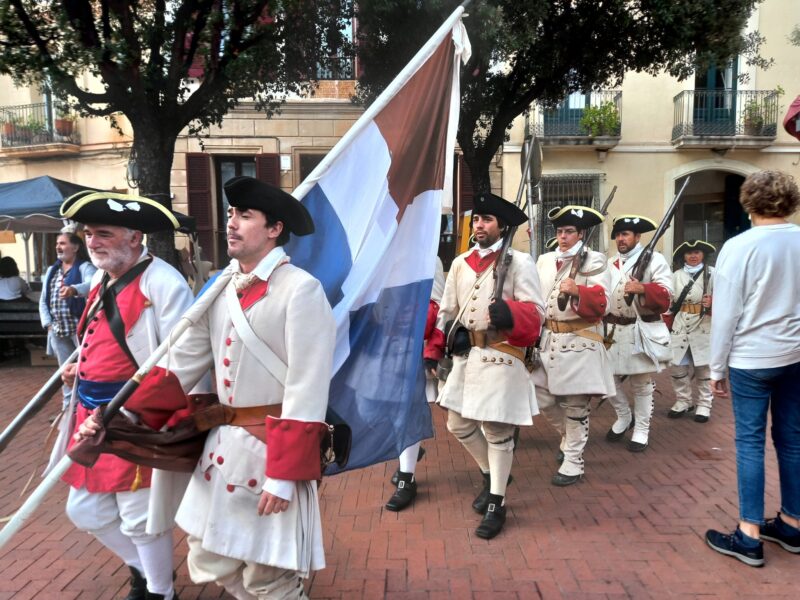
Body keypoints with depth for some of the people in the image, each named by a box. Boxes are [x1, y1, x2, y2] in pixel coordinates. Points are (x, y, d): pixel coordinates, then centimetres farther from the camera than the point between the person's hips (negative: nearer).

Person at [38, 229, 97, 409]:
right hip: (58, 330, 7)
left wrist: (74, 289, -50)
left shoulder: (85, 267, -7)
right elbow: (43, 300, 16)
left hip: (80, 328, -7)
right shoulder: (52, 270, 15)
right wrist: (48, 323, 3)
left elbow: (91, 285, -30)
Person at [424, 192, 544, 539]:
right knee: (458, 424, 14)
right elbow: (446, 312, 14)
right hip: (465, 356, 6)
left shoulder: (519, 262, -5)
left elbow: (534, 312, -11)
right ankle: (491, 475, 39)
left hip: (501, 357, -6)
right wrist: (432, 351, 7)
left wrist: (509, 313, -33)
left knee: (497, 432, 2)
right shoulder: (460, 263, 11)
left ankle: (497, 504, 19)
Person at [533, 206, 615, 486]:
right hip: (548, 339, 5)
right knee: (542, 398, 9)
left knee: (575, 405, 3)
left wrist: (577, 291, -32)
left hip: (580, 342, -5)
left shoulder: (595, 261, -4)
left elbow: (602, 302, -15)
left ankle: (573, 463, 17)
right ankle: (569, 438, 36)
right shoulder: (545, 260, 11)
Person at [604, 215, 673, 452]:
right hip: (614, 330, 5)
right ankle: (624, 416, 31)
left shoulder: (654, 259, -4)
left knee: (642, 384, 6)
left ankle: (641, 430, 21)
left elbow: (666, 293, -14)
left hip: (642, 332, -5)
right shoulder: (611, 264, 13)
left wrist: (643, 289, -31)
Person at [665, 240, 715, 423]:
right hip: (680, 327, 4)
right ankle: (683, 401, 21)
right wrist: (666, 324, 8)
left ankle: (703, 405, 16)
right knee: (676, 366, 5)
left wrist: (712, 303, -27)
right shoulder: (676, 275, 10)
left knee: (703, 367, 4)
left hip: (703, 327, -3)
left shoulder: (712, 273, -1)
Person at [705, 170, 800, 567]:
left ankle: (749, 537, 10)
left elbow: (725, 314, -12)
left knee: (750, 441, 2)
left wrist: (717, 368, -2)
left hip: (751, 359, -5)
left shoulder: (738, 247, -13)